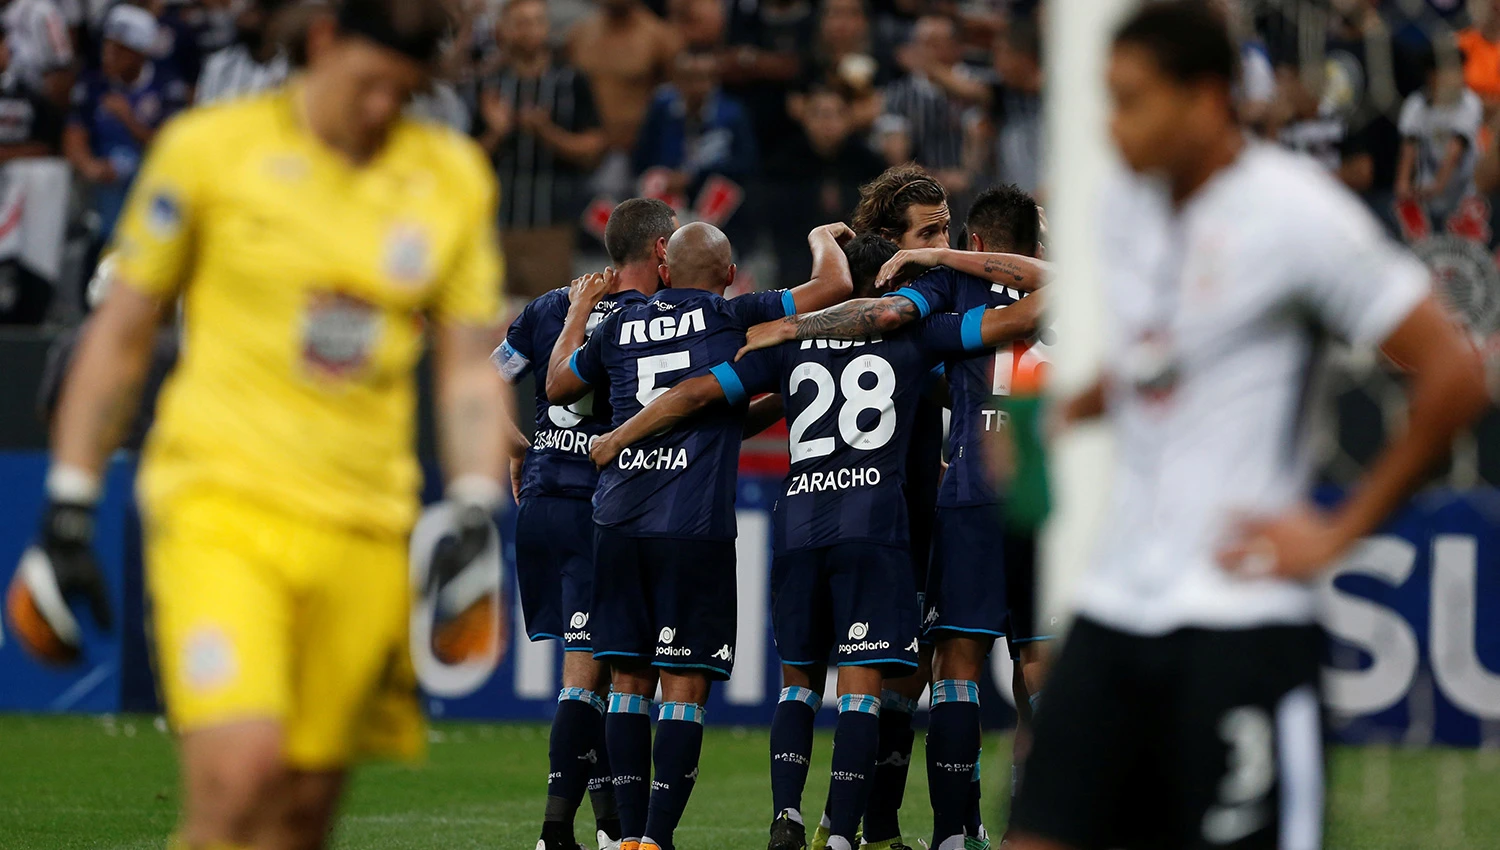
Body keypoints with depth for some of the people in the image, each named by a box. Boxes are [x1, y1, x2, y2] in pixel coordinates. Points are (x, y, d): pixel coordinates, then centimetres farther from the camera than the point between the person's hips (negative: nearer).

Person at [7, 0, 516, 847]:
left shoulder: (455, 180, 9)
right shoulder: (210, 149, 1)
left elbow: (469, 366, 15)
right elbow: (120, 335, 7)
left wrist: (474, 510, 0)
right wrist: (69, 508, 4)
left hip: (365, 525, 4)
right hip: (218, 502, -3)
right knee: (238, 773, -22)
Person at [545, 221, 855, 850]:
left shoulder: (620, 325, 12)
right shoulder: (732, 317, 0)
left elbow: (557, 386, 28)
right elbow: (833, 286, -2)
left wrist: (581, 308, 41)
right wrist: (822, 238, 19)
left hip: (618, 521, 4)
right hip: (695, 526, -4)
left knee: (629, 680, 9)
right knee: (686, 686, -2)